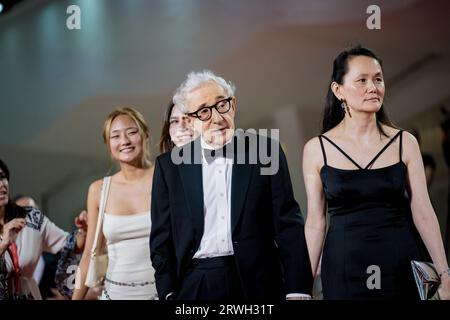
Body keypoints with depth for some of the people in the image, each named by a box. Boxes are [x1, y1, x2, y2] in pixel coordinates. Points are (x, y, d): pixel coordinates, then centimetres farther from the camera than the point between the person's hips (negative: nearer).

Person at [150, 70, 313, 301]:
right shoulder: (169, 165, 4)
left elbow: (288, 224, -2)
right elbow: (162, 236, 5)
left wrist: (297, 290, -8)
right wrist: (169, 293, -4)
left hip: (256, 284, 0)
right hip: (194, 287, 1)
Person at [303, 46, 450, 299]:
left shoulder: (405, 143, 1)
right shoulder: (317, 149, -1)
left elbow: (423, 212, -1)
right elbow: (316, 221, 2)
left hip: (402, 263, 1)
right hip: (344, 267, -1)